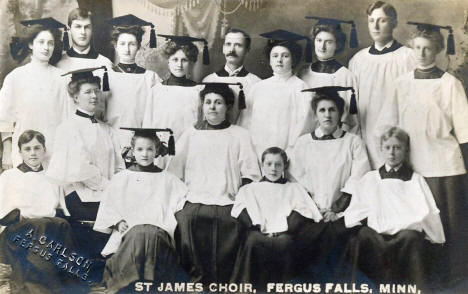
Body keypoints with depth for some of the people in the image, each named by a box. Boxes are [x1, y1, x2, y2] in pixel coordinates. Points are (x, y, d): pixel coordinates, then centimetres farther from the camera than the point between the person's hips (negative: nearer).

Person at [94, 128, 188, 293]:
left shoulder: (168, 180, 18)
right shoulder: (121, 179, 19)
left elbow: (184, 201, 10)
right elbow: (107, 206, 16)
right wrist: (117, 222, -2)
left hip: (159, 229, 0)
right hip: (130, 229, 0)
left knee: (152, 235, -36)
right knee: (138, 235, -36)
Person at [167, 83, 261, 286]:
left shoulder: (240, 136, 13)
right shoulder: (190, 135, 16)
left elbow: (249, 176, 10)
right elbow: (174, 175, 14)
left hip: (227, 204, -1)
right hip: (193, 201, 1)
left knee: (232, 224, -22)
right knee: (184, 219, -21)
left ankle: (221, 282, -6)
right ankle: (197, 278, -8)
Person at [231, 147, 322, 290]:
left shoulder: (294, 189, 25)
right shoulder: (249, 189, 26)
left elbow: (300, 213, 7)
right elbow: (241, 212, 8)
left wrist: (284, 230, -9)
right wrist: (258, 227, -9)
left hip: (284, 234, 0)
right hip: (259, 233, 0)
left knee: (285, 242, -36)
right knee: (254, 241, -35)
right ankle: (253, 286, -29)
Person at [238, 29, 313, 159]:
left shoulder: (300, 87, 1)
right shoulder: (258, 87, 12)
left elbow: (303, 122, -4)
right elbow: (246, 120, 12)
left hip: (286, 153, -3)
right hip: (256, 152, 3)